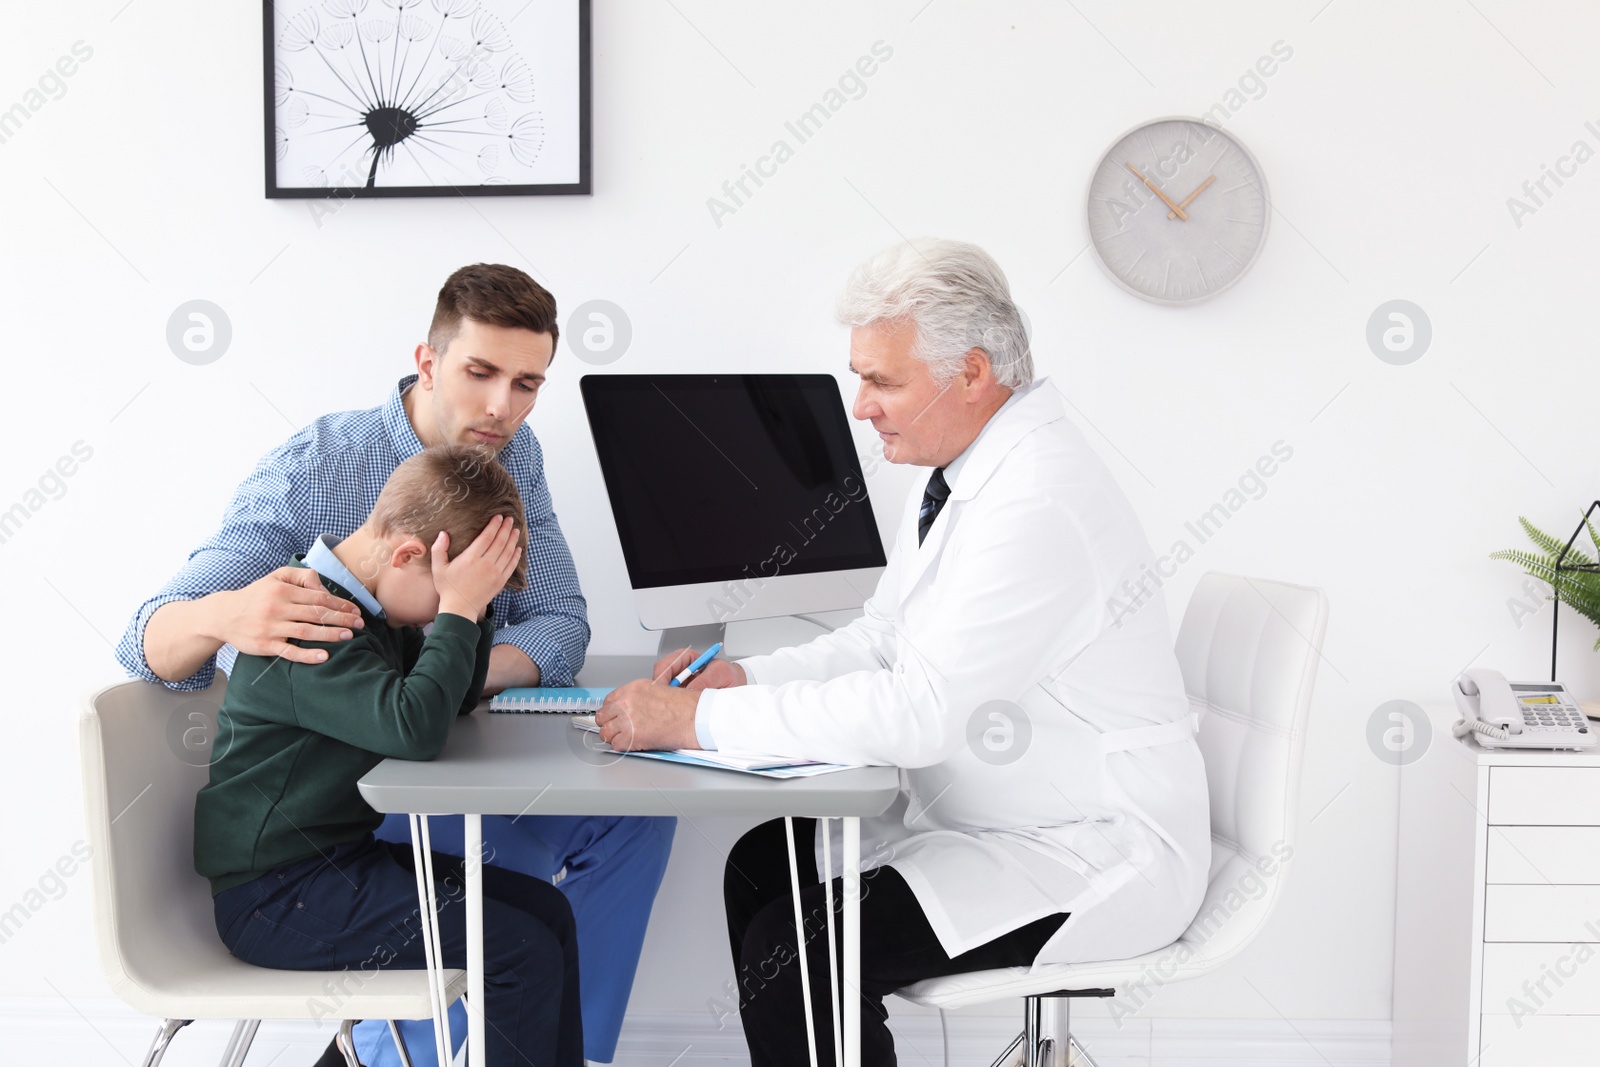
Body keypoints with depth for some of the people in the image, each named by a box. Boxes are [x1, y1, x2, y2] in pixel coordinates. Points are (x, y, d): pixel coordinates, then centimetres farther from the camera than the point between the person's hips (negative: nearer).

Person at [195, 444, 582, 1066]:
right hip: (277, 896, -10)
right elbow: (413, 727, -34)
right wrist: (458, 609, -24)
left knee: (547, 911, 6)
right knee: (523, 955, -18)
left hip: (340, 859, 10)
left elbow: (457, 698, 16)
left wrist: (476, 600, 1)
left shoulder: (366, 606, 9)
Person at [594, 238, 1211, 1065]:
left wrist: (698, 721, -27)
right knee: (761, 866, 9)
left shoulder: (1039, 503, -26)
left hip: (1093, 859, -10)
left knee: (792, 952, -20)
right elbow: (880, 642, 12)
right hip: (987, 813, 10)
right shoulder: (970, 471, 6)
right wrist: (741, 678, -4)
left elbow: (920, 711, -31)